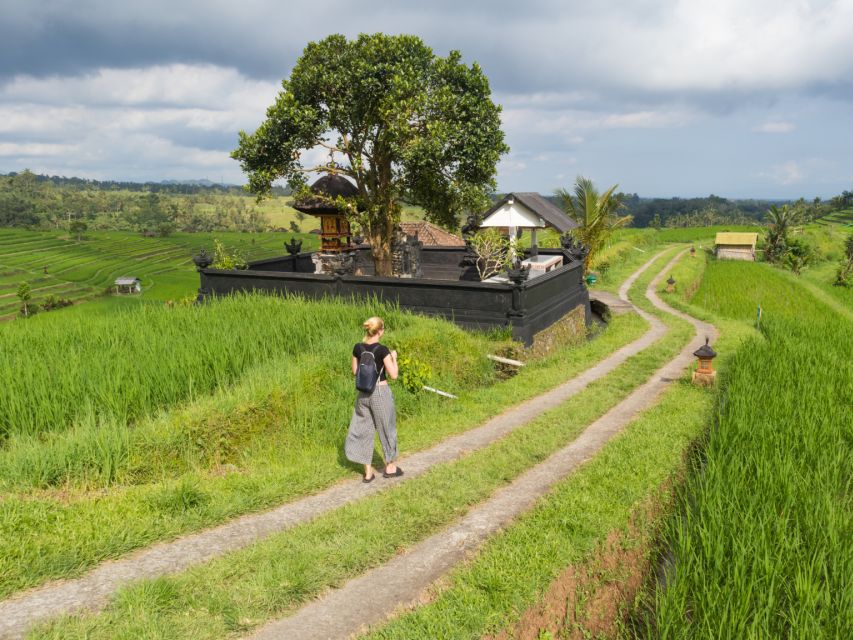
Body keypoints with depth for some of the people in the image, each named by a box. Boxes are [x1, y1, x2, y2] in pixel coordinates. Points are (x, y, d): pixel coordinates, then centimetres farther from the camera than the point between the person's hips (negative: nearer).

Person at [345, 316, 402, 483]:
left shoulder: (358, 348, -2)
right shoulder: (382, 349, -16)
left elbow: (355, 372, 9)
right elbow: (393, 375, -13)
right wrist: (393, 358, 1)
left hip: (363, 393, 5)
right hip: (380, 393, -4)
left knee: (363, 429, 12)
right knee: (386, 429, 13)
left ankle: (368, 472, 16)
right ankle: (390, 467, 27)